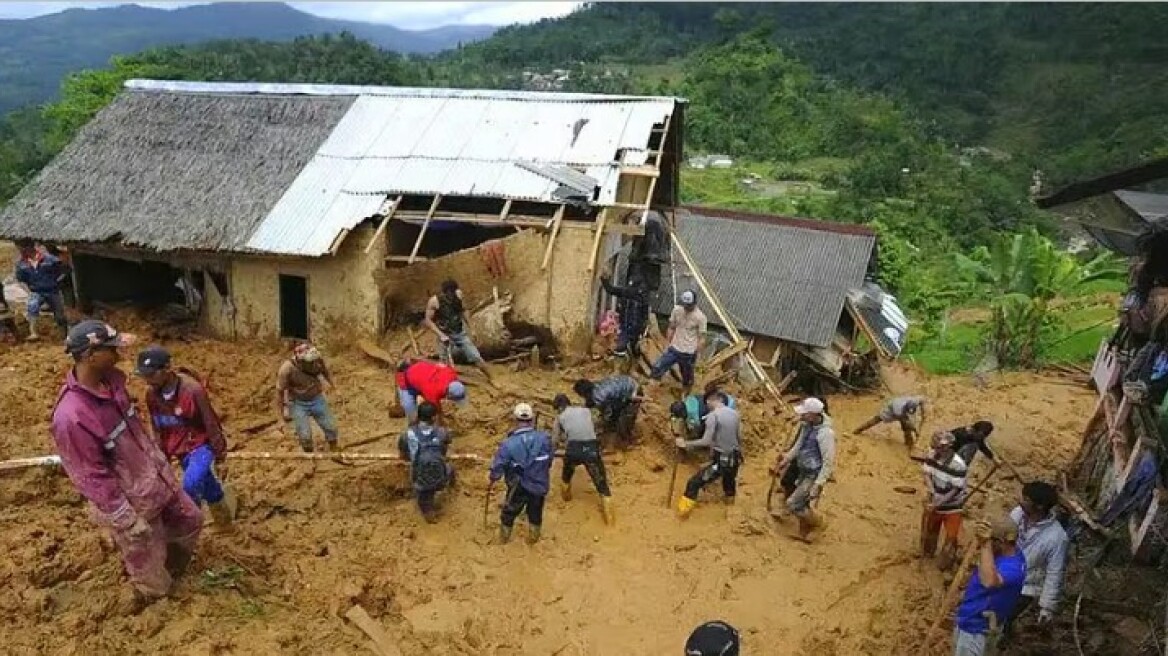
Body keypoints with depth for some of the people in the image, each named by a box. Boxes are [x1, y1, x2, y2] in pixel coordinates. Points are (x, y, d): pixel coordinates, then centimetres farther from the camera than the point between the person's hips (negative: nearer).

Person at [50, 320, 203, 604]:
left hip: (156, 478, 8)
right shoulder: (71, 417, -34)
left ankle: (170, 573, 52)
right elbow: (92, 478, -26)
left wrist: (160, 462, 18)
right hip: (130, 502, -8)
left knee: (190, 520, 26)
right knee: (147, 561, 15)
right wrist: (128, 521, -20)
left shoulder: (111, 380, -9)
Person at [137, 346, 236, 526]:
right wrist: (163, 454, 15)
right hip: (180, 449, 6)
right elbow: (157, 426, 7)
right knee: (205, 485, 19)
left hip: (201, 445, -6)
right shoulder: (151, 393, -9)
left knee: (190, 486, -24)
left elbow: (210, 422, -16)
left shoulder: (192, 389, -27)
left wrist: (219, 450, -6)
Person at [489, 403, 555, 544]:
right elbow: (550, 459, -3)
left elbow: (497, 467, -17)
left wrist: (493, 477, 6)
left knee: (508, 516, 26)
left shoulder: (508, 444, -26)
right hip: (540, 486, 2)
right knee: (535, 515, 27)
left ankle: (503, 541, 45)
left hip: (518, 489, -1)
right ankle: (533, 540, 47)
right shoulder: (544, 438, -19)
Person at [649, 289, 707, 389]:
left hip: (688, 353, -3)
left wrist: (696, 354, -10)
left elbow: (702, 338, -10)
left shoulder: (700, 317, -15)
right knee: (656, 371, -5)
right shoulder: (677, 310, -5)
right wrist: (668, 344, 10)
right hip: (673, 349, 3)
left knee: (687, 380, 12)